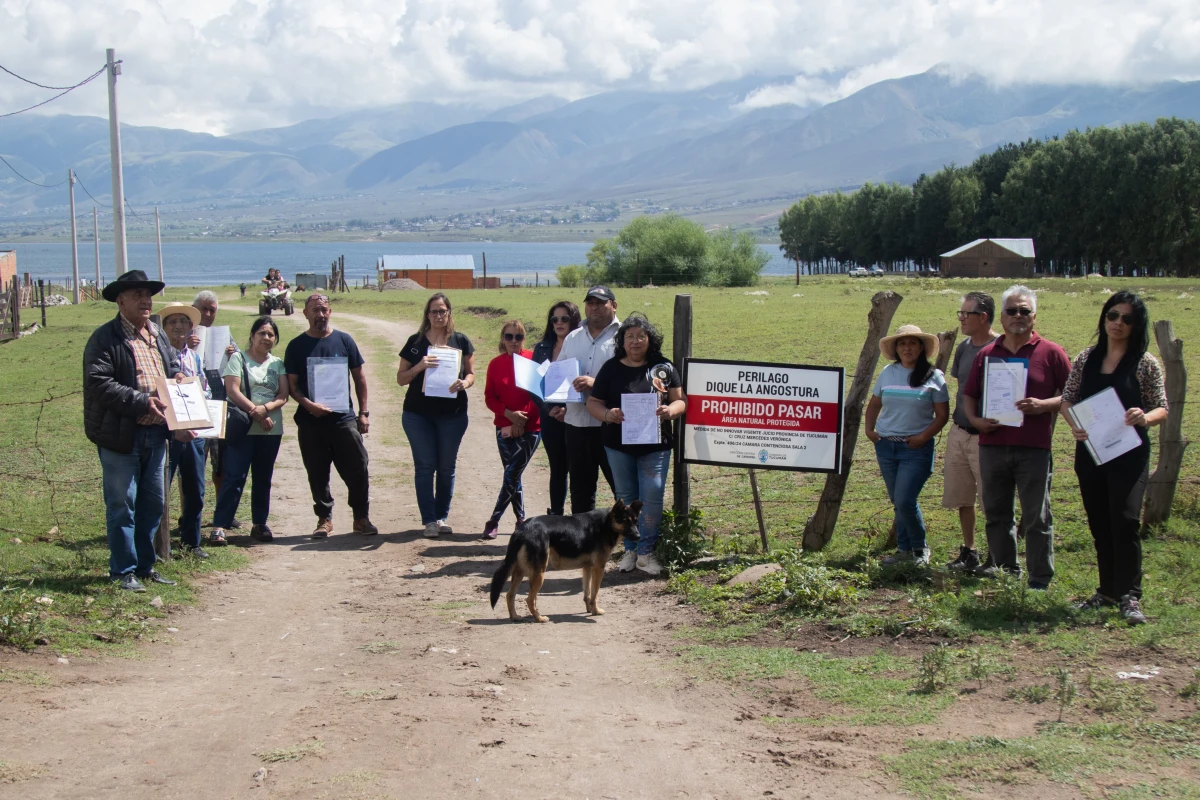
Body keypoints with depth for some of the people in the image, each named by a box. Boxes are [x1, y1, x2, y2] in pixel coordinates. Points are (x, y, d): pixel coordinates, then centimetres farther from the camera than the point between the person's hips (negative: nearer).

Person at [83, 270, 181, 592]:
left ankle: (145, 565, 25)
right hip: (121, 435, -7)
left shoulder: (158, 337, 16)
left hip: (155, 433, 7)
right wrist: (142, 402, -23)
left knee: (152, 504, 13)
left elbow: (174, 373, 18)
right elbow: (99, 384, -18)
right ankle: (123, 571, 9)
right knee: (122, 505, 0)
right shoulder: (104, 338, -8)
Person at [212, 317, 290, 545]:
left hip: (271, 429, 4)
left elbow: (284, 395, 2)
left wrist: (265, 409, -17)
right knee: (234, 477, -10)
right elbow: (232, 391, -9)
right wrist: (255, 413, -16)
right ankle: (219, 526, -10)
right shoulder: (238, 358, 1)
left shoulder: (278, 363, 12)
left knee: (263, 479, 9)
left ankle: (259, 524, 16)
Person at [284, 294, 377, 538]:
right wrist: (308, 405, -16)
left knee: (358, 470, -1)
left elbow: (359, 378, 9)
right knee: (317, 474, 6)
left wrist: (363, 412, 3)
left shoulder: (344, 341, 5)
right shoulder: (296, 346, 4)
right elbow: (292, 385, 2)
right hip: (310, 421, 0)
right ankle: (324, 519, 18)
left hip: (344, 418, 0)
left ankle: (362, 518, 12)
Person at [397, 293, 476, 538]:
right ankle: (429, 520, 2)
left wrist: (464, 382, -15)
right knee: (425, 466, -2)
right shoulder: (415, 342, 3)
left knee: (447, 467, 6)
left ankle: (442, 517, 16)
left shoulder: (461, 341, 5)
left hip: (452, 414, 1)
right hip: (418, 414, -1)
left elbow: (471, 373, 8)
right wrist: (419, 366, -16)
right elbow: (401, 378, 4)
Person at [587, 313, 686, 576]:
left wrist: (670, 410, -21)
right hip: (618, 445, 1)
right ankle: (630, 549, 21)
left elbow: (681, 400, 2)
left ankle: (646, 552, 4)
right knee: (626, 497, 10)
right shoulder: (611, 368, 3)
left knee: (652, 497, -7)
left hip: (655, 444, -1)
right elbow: (593, 403, 2)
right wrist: (607, 414, -20)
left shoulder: (663, 367, 2)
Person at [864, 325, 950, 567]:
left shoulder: (933, 376, -2)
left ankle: (920, 548, 8)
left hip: (916, 449, -4)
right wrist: (869, 429, 5)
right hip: (886, 445, 4)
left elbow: (942, 415, -3)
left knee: (905, 501, -12)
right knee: (897, 502, 10)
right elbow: (874, 404, 19)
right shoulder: (888, 373, 9)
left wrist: (923, 437, -14)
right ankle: (904, 549, 22)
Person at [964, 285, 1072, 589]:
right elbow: (969, 395, 17)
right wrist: (974, 419, -2)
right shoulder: (987, 354, 11)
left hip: (1034, 448, -4)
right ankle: (1005, 568, 23)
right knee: (996, 514, 11)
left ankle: (1040, 578, 7)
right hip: (992, 445, 4)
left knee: (1036, 518, 1)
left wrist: (1043, 406, -16)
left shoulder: (1050, 353, 1)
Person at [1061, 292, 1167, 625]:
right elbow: (1066, 400, 11)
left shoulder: (1145, 363, -3)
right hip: (1090, 452, 4)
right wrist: (1074, 424, -9)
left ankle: (1129, 596, -6)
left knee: (1125, 522, -12)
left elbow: (1162, 409, -1)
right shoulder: (1087, 358, 7)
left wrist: (1144, 418, -23)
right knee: (1099, 524, 10)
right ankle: (1108, 590, 22)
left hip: (1129, 453, -4)